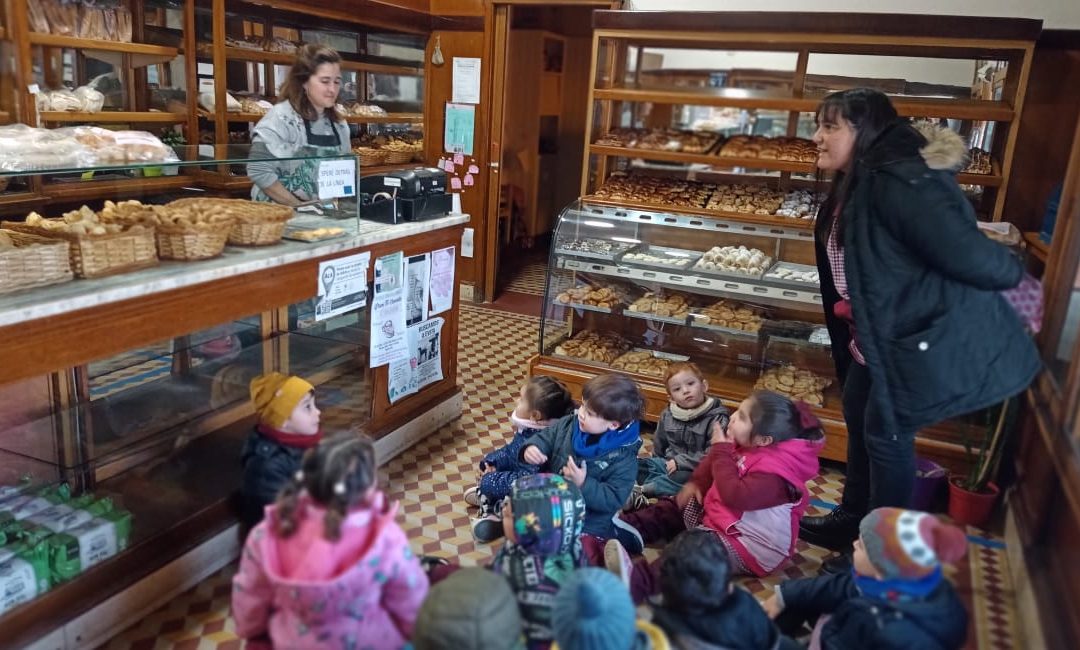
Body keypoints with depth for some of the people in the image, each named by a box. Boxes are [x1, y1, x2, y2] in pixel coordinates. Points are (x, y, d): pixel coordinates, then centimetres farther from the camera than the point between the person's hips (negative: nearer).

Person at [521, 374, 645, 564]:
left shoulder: (623, 459, -25)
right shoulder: (569, 424, -12)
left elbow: (612, 500, -26)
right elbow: (546, 438, -2)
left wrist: (583, 484, -36)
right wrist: (532, 448, -25)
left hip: (588, 524, -6)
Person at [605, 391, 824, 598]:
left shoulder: (774, 471, -28)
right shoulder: (746, 445, -1)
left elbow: (735, 494, -36)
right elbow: (714, 462, 15)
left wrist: (721, 450, -27)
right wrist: (696, 482, -2)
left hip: (748, 547, -10)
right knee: (674, 507, 12)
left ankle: (635, 582, -47)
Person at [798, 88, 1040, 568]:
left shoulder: (897, 182, -26)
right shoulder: (853, 189, 7)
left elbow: (970, 256, -26)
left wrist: (1013, 273, -8)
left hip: (928, 339, -10)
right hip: (881, 337, 10)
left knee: (886, 433, 2)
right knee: (859, 422, 18)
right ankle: (850, 522, 37)